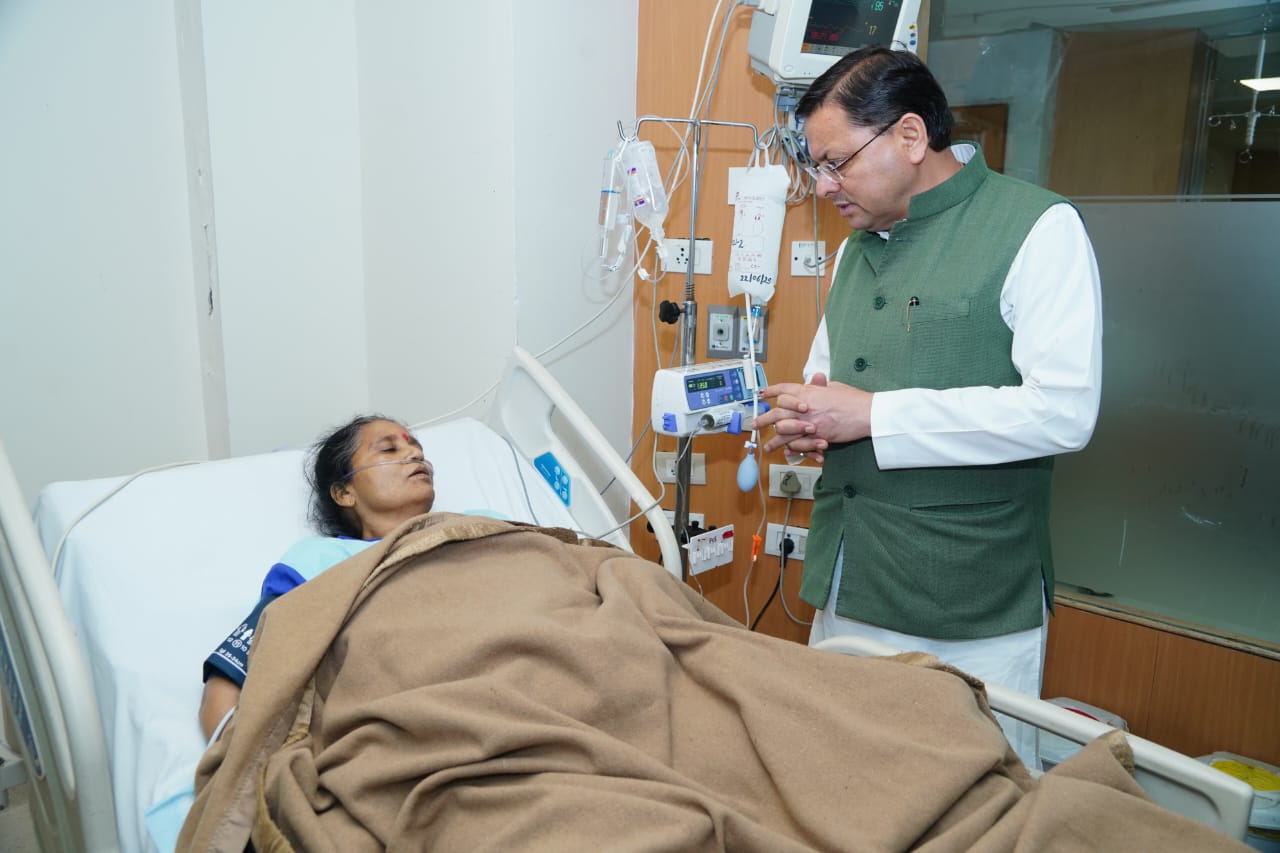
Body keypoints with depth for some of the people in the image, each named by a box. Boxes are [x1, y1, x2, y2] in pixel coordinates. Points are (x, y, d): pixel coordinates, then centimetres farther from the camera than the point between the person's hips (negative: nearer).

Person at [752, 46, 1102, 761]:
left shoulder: (1038, 227, -8)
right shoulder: (858, 247, 15)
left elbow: (1064, 409, -18)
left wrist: (870, 415, -17)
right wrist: (803, 423, 1)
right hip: (848, 593, 7)